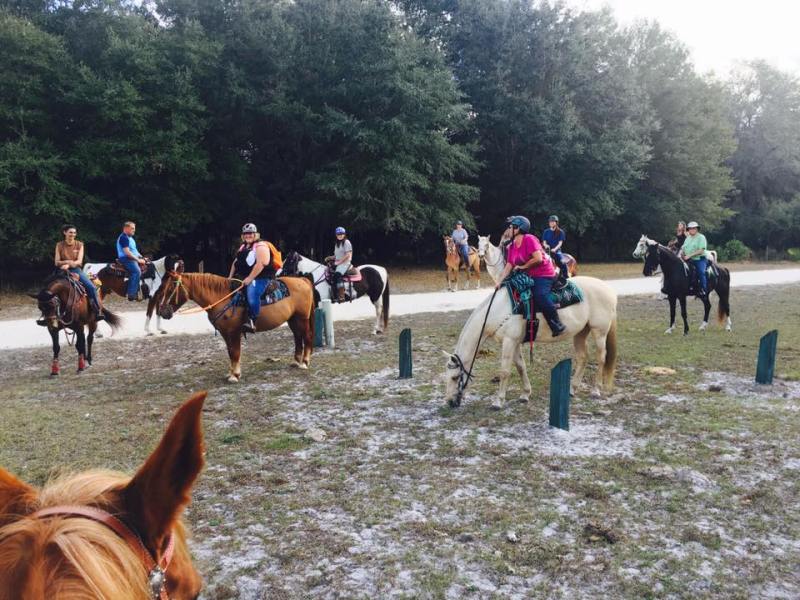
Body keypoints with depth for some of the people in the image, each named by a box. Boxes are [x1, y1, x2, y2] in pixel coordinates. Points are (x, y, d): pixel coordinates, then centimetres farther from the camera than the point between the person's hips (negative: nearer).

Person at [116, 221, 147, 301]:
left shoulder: (130, 238, 19)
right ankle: (132, 294, -30)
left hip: (133, 258, 10)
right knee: (137, 271, -30)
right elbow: (127, 252, -21)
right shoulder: (123, 237, -13)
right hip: (126, 259, -10)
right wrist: (138, 260, -20)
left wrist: (142, 258, 9)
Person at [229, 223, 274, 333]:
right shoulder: (243, 246, 19)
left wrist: (250, 278, -23)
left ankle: (251, 322, -39)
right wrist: (230, 277, 13)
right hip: (242, 277, 10)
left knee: (252, 294, -35)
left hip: (259, 278, -10)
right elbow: (235, 262, 24)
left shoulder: (260, 245, -8)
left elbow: (261, 263, -20)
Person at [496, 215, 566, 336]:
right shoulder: (512, 246, 10)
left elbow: (538, 258, -24)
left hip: (543, 274, -10)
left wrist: (522, 267, -14)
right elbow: (509, 265, 6)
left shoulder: (529, 239, -14)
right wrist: (500, 281, -5)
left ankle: (558, 325, -23)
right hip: (528, 276, 10)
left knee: (540, 296, -31)